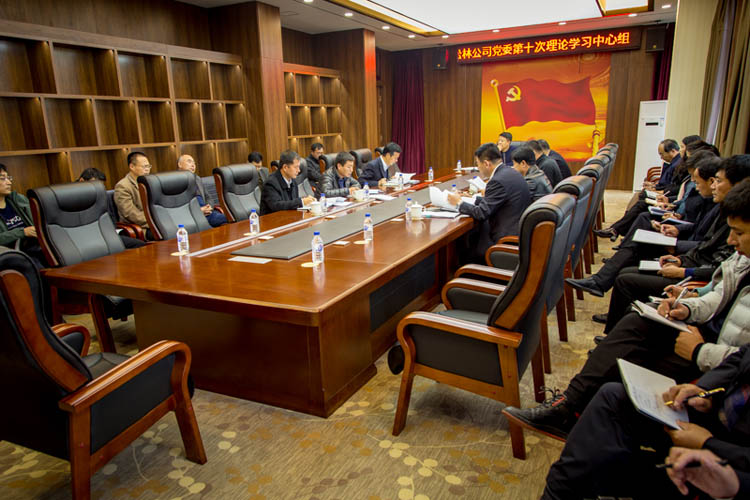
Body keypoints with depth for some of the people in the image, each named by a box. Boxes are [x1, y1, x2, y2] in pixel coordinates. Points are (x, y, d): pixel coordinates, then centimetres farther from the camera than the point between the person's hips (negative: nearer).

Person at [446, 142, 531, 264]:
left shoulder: (498, 181, -23)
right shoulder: (509, 172, 6)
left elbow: (481, 213, -20)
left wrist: (459, 203, -6)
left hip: (508, 239, -9)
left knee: (465, 254, 1)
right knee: (469, 235, 16)